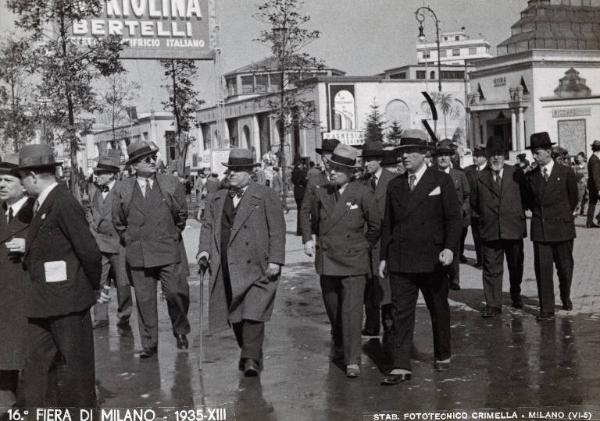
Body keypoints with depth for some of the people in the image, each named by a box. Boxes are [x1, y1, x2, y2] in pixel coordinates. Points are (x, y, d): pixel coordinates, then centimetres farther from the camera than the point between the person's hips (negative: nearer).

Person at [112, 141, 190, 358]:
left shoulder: (172, 184, 3)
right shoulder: (122, 190, 3)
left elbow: (181, 214, 14)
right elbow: (118, 222, 15)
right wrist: (130, 240, 13)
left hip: (169, 251, -1)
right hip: (138, 254, 1)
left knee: (176, 293, -5)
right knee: (144, 300, 3)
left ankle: (180, 331, 21)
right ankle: (149, 344, 13)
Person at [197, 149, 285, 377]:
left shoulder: (266, 196, -1)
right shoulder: (218, 199, 15)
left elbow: (277, 230, -4)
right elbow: (208, 226, 18)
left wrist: (275, 260, -11)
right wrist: (204, 250, 1)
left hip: (256, 267, -5)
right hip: (227, 269, 5)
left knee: (253, 314, -11)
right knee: (234, 315, 10)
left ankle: (251, 359, -7)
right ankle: (248, 353, 26)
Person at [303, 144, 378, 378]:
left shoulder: (361, 193, -8)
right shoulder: (320, 193, 2)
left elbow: (375, 225, 3)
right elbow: (310, 220, 17)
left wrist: (365, 246, 8)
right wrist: (308, 239, 2)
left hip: (353, 263, -4)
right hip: (327, 262, 4)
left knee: (352, 312, -9)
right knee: (333, 310, 16)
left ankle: (352, 360, -4)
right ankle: (338, 344, 40)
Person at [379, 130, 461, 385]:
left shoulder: (441, 181, 0)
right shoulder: (395, 185, 10)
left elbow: (454, 218, -3)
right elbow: (387, 223, 14)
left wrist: (450, 247, -17)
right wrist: (384, 256, 9)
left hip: (432, 260, -2)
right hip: (400, 261, 2)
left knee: (439, 310, 13)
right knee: (401, 313, -3)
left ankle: (442, 356, 32)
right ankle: (400, 367, -3)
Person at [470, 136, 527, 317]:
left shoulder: (516, 174, 2)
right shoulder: (480, 177, 3)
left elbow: (525, 196, 9)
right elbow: (474, 203, 11)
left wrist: (519, 214, 4)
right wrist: (484, 217, 5)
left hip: (514, 229, 1)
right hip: (490, 231, 0)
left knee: (516, 266, 14)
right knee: (491, 268, -2)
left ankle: (516, 295, 36)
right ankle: (493, 304, 2)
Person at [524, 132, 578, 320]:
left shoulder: (566, 173, -2)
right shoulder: (530, 176, 4)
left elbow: (573, 198, 9)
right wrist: (538, 214, 9)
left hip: (562, 227, -1)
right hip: (540, 228, 1)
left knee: (564, 266, 10)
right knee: (542, 268, -4)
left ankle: (566, 298, 35)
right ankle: (546, 309, 0)